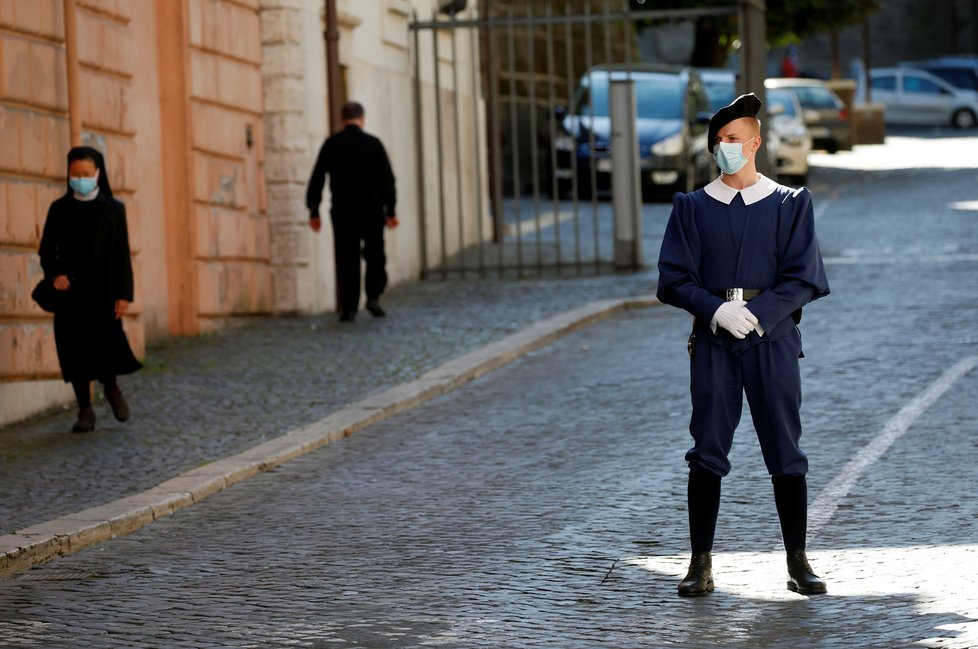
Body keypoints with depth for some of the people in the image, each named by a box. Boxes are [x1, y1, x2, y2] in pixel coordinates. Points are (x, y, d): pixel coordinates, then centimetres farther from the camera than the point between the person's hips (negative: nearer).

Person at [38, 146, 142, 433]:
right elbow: (46, 249, 7)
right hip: (70, 289, 1)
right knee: (76, 348, -2)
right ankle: (85, 410, 7)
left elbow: (122, 254, 0)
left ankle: (111, 388, 19)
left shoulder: (113, 209, 1)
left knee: (105, 343, -12)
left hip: (102, 289, -1)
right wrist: (54, 274, -13)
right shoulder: (59, 209, 4)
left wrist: (124, 294, -7)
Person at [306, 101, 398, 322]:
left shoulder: (331, 144, 1)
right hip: (371, 209, -1)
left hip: (342, 211, 1)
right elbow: (387, 178, -4)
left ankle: (348, 307, 0)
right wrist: (391, 210, 0)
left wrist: (313, 211, 5)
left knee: (346, 259, 4)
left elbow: (317, 179, 0)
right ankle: (373, 296, -3)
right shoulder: (373, 143, -2)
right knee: (375, 255, 13)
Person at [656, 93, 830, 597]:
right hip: (712, 340, 1)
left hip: (773, 337, -1)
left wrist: (756, 314, -13)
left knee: (786, 453, 0)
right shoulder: (692, 207, 9)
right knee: (707, 454, -1)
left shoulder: (790, 204, 6)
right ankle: (701, 563, 4)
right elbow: (674, 279, 3)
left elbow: (803, 278, 0)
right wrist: (718, 310, -14)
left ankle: (798, 562, 7)